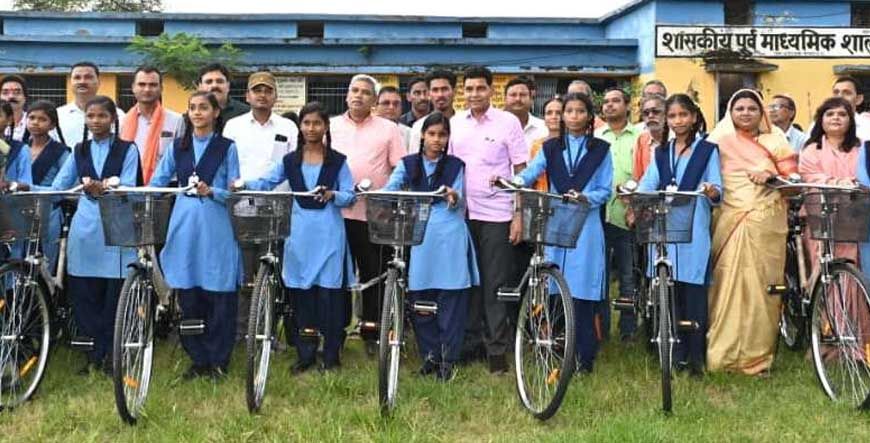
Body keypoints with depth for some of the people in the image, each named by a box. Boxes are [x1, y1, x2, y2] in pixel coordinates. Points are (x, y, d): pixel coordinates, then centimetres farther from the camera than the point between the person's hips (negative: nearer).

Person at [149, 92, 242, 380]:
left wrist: (211, 191, -18)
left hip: (216, 228, -3)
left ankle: (218, 361, 8)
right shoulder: (178, 147, 13)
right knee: (188, 297, 4)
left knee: (219, 297, -2)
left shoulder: (227, 148, 4)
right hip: (184, 225, 3)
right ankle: (198, 359, 15)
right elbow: (157, 183, 10)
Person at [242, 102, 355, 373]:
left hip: (329, 232, -2)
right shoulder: (290, 161, 9)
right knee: (302, 292, 5)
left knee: (329, 292, -2)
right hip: (300, 232, 2)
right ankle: (306, 354, 15)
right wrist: (244, 185, -18)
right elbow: (266, 183, 1)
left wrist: (333, 195, -20)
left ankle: (331, 355, 7)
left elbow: (350, 196, 0)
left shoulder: (338, 161, 4)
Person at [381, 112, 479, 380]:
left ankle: (447, 358, 3)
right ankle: (429, 354, 14)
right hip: (419, 235, 1)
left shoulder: (455, 166, 9)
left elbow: (457, 204, 2)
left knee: (451, 297, -3)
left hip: (449, 236, -1)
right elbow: (389, 190, -3)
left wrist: (454, 197, -22)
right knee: (420, 298, 3)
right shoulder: (409, 164, 10)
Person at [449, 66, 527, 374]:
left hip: (497, 214, -3)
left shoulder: (508, 122, -2)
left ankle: (497, 348, 4)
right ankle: (470, 342, 19)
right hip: (462, 213, 4)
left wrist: (519, 215, -7)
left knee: (495, 284, -1)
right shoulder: (455, 123, 8)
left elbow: (521, 172, -1)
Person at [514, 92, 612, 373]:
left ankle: (584, 358, 2)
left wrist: (585, 198, -15)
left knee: (581, 293, -5)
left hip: (586, 228, -2)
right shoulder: (550, 148, 13)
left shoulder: (600, 150, 8)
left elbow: (605, 191, 4)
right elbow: (529, 174, 0)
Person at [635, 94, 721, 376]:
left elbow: (717, 193, -1)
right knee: (668, 295, 3)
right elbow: (647, 186, 9)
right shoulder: (661, 153, 18)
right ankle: (676, 357, 10)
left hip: (694, 232, -3)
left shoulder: (708, 150, 6)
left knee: (693, 295, -5)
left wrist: (711, 191, -24)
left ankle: (695, 359, 2)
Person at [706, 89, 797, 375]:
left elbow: (792, 177, 7)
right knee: (729, 287, -6)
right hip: (732, 221, -1)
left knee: (761, 287, 0)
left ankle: (757, 355, 7)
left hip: (767, 223, 1)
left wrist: (770, 175, -9)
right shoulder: (721, 141, 9)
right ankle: (723, 353, 0)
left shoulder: (774, 140, 13)